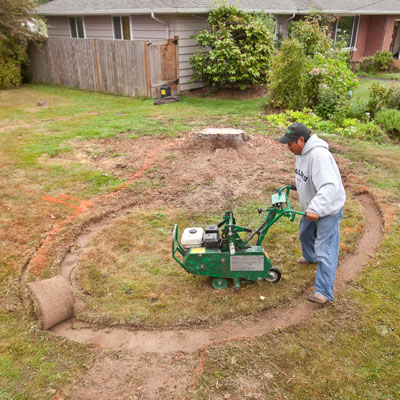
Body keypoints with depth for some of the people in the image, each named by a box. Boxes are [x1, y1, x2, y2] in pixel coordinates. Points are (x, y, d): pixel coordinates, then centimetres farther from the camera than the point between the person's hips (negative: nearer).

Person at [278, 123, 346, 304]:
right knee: (305, 235, 30)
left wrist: (315, 209, -50)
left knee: (325, 250, -8)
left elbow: (330, 186, -42)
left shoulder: (319, 155, -33)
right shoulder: (301, 153, -1)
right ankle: (310, 257, 61)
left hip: (328, 209, -10)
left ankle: (324, 292, -1)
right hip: (312, 207, 10)